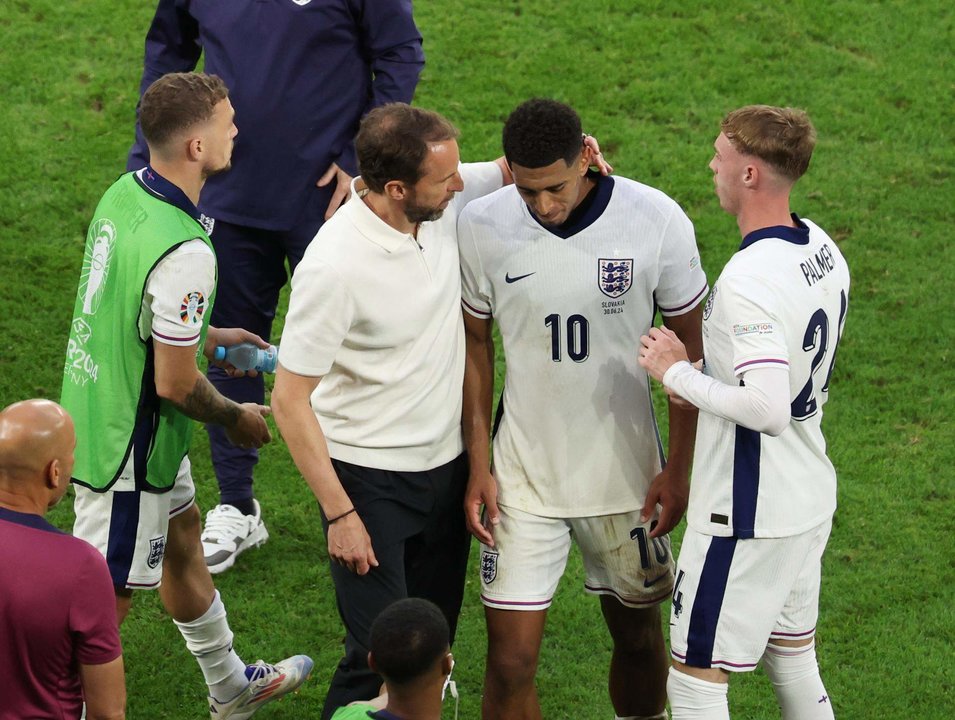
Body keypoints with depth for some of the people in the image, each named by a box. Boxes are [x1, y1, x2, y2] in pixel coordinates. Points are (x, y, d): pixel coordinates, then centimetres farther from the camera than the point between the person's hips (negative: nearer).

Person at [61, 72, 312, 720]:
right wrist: (236, 418, -7)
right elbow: (175, 384, -26)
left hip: (98, 413, 10)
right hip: (130, 447, -10)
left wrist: (206, 335, 17)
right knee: (108, 596, 4)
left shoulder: (124, 194, -4)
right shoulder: (183, 253, -33)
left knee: (183, 536, 28)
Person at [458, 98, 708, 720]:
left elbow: (691, 346, -2)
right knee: (510, 663, -2)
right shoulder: (482, 226, -11)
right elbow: (475, 343, 3)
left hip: (626, 472, 0)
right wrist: (479, 466, 0)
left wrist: (680, 468, -3)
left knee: (637, 634, 15)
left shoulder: (657, 221, -14)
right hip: (523, 477, 0)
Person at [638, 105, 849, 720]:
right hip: (811, 500, 9)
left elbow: (768, 408, -33)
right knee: (794, 658, 22)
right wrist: (707, 378, 8)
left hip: (748, 517, -9)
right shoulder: (824, 250, 3)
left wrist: (678, 373, -20)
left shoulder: (748, 282, -26)